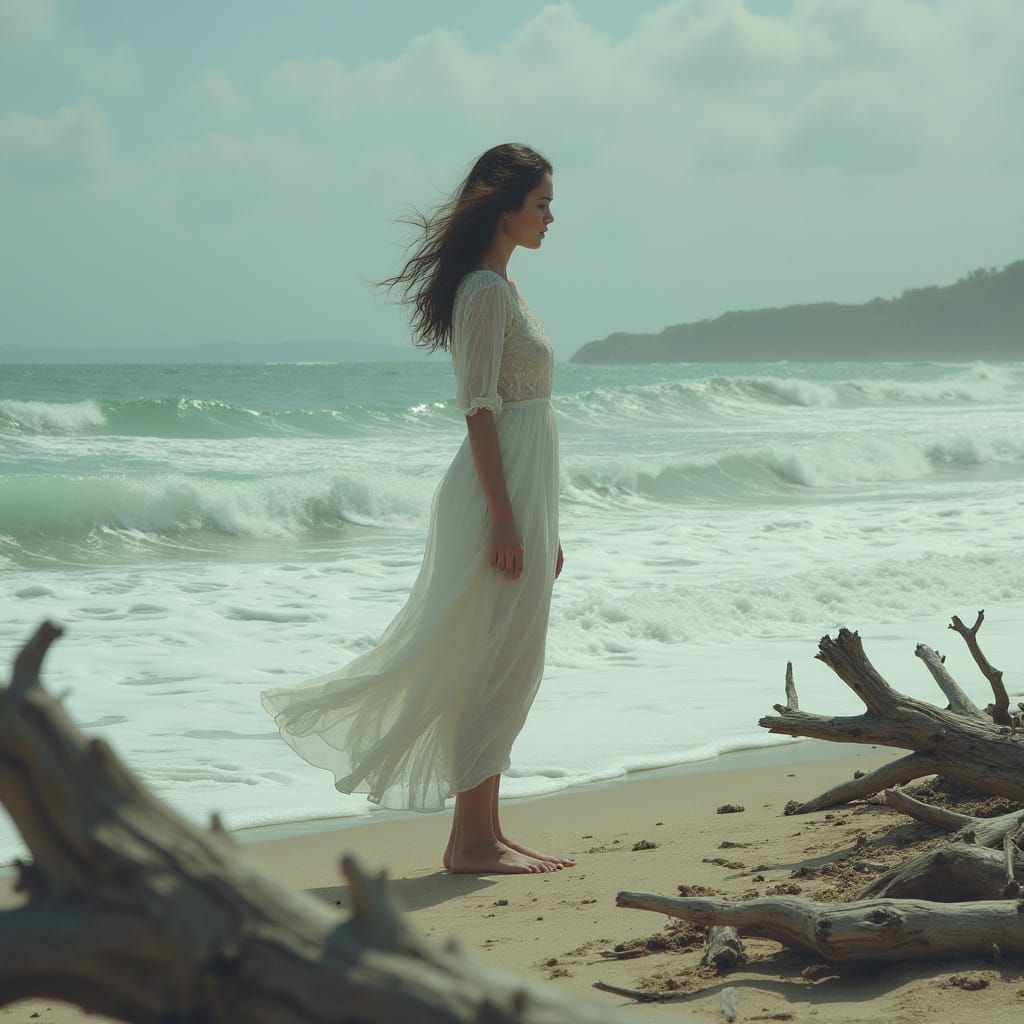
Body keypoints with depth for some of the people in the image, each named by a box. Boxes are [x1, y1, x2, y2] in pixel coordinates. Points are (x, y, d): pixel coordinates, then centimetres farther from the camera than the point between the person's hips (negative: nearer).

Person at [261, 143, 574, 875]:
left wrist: (544, 525, 21)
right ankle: (473, 840, -2)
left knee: (508, 669, 11)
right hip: (497, 492, -10)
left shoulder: (502, 289, 18)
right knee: (489, 667, -6)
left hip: (521, 497, 10)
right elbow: (480, 410, -18)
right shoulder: (484, 290, -12)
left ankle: (485, 832, 16)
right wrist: (504, 517, -22)